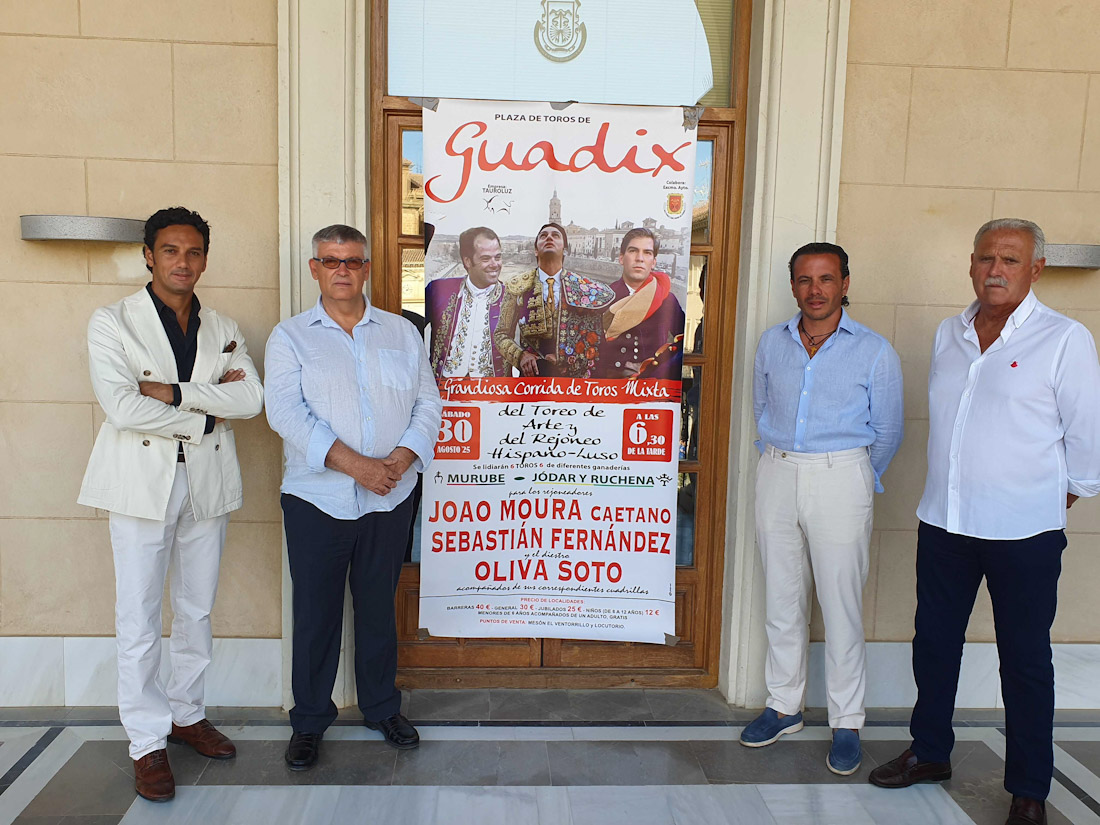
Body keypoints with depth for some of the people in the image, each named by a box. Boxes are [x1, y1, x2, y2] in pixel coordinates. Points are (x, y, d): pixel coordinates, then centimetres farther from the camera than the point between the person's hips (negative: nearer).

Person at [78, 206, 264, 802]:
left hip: (207, 483, 4)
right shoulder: (112, 322, -1)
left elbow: (251, 399, -5)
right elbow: (121, 406, -14)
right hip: (142, 481, -3)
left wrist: (174, 392, -15)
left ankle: (187, 714, 29)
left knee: (197, 610, 13)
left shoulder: (223, 330, 10)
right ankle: (147, 742, 13)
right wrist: (207, 413, -9)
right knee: (139, 617, 1)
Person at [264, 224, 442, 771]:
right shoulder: (290, 336, 3)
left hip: (390, 499, 2)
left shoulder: (402, 333, 10)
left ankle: (382, 709, 31)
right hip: (316, 499, -1)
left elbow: (428, 403, 5)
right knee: (315, 612, 7)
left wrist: (400, 460, -12)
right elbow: (286, 411, -11)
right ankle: (309, 721, 24)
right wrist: (351, 463, -20)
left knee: (379, 607, 13)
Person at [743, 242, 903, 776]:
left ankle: (846, 724, 15)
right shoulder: (773, 342, 9)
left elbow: (887, 432, 6)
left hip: (840, 480, -3)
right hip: (776, 475, 4)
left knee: (841, 605, 0)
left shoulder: (874, 351, -1)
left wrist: (855, 481, 9)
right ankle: (784, 706, 26)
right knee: (781, 598, 11)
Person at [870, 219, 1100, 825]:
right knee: (934, 644, 15)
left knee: (1025, 660, 8)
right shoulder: (949, 334, 9)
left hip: (1024, 531, -5)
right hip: (943, 521, 5)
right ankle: (929, 753, 34)